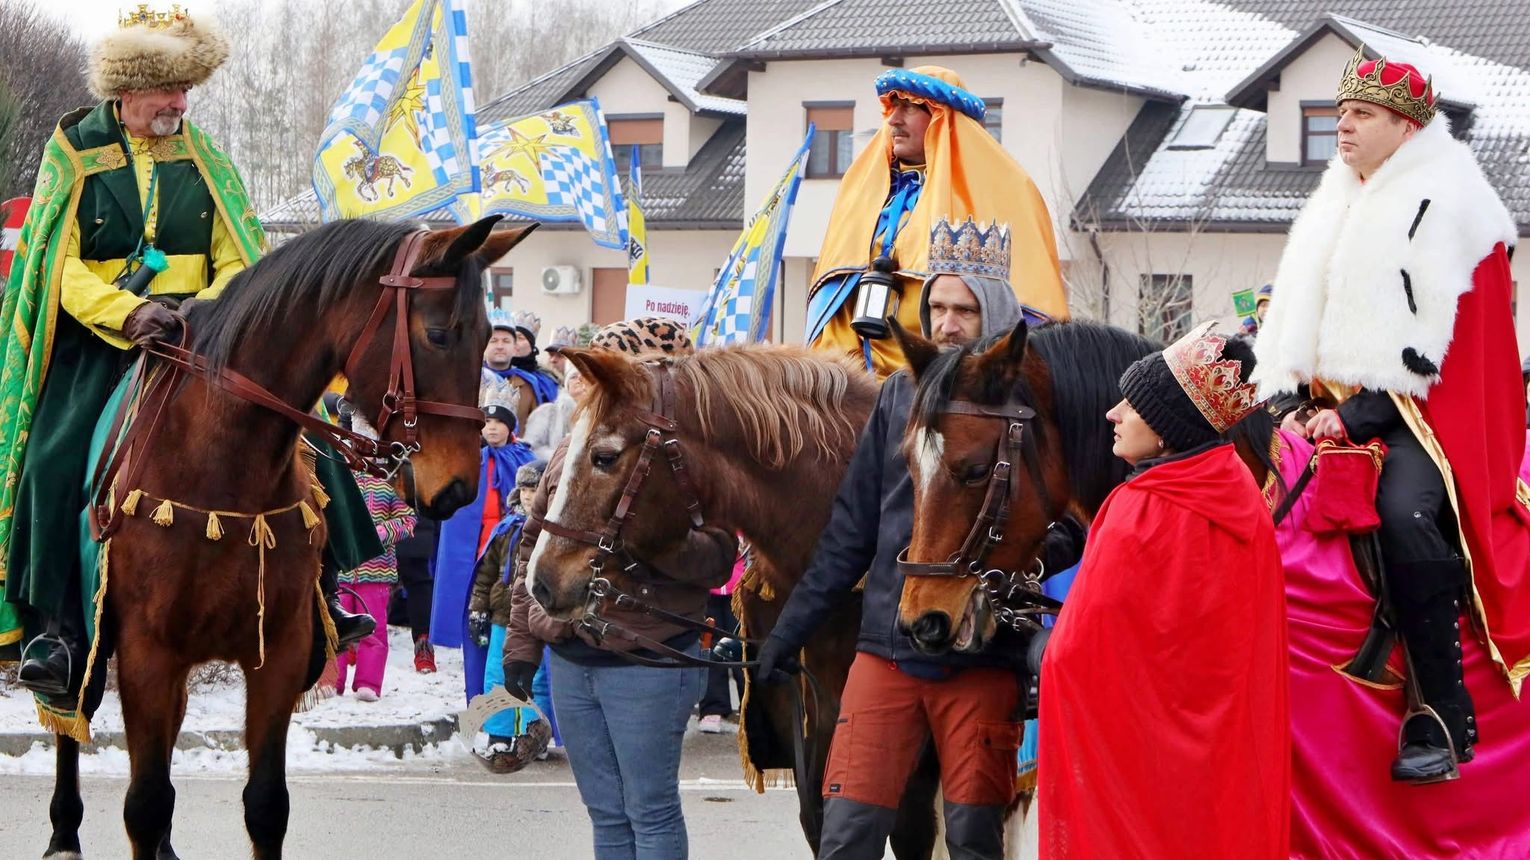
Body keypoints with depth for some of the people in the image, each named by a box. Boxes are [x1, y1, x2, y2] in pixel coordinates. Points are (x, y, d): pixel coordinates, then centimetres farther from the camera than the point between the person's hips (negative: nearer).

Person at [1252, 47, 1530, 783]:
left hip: (1420, 413, -9)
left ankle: (1444, 716, -29)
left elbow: (1430, 343, -15)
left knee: (1405, 512, -33)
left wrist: (1355, 416, -19)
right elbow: (1299, 321, 17)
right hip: (1340, 409, 9)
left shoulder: (1443, 208, -7)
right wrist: (1295, 402, 0)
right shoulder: (1337, 210, 18)